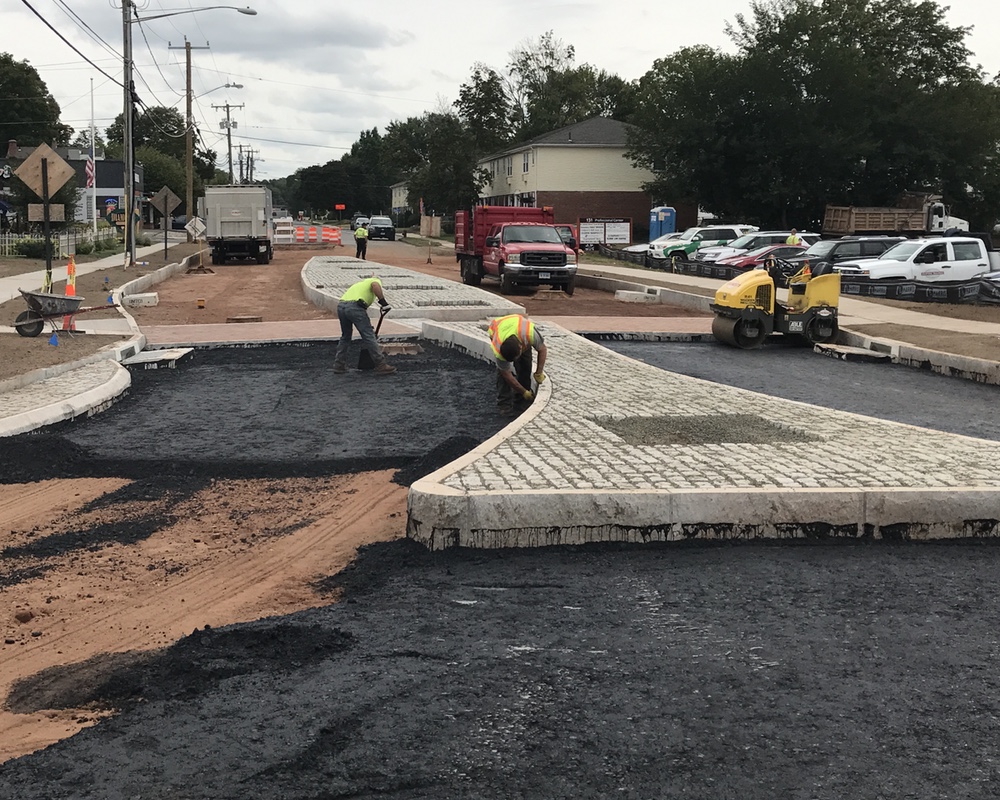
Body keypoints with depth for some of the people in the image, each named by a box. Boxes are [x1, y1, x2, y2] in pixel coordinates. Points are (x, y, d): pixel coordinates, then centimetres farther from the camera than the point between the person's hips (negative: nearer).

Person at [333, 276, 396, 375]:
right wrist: (383, 302, -5)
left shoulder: (360, 283, 40)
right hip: (354, 307, -7)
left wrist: (368, 327, 44)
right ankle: (381, 365, 0)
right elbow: (375, 285, -10)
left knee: (345, 336, 25)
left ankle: (339, 365, 27)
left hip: (340, 306, 7)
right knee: (369, 336, -1)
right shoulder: (376, 281, 19)